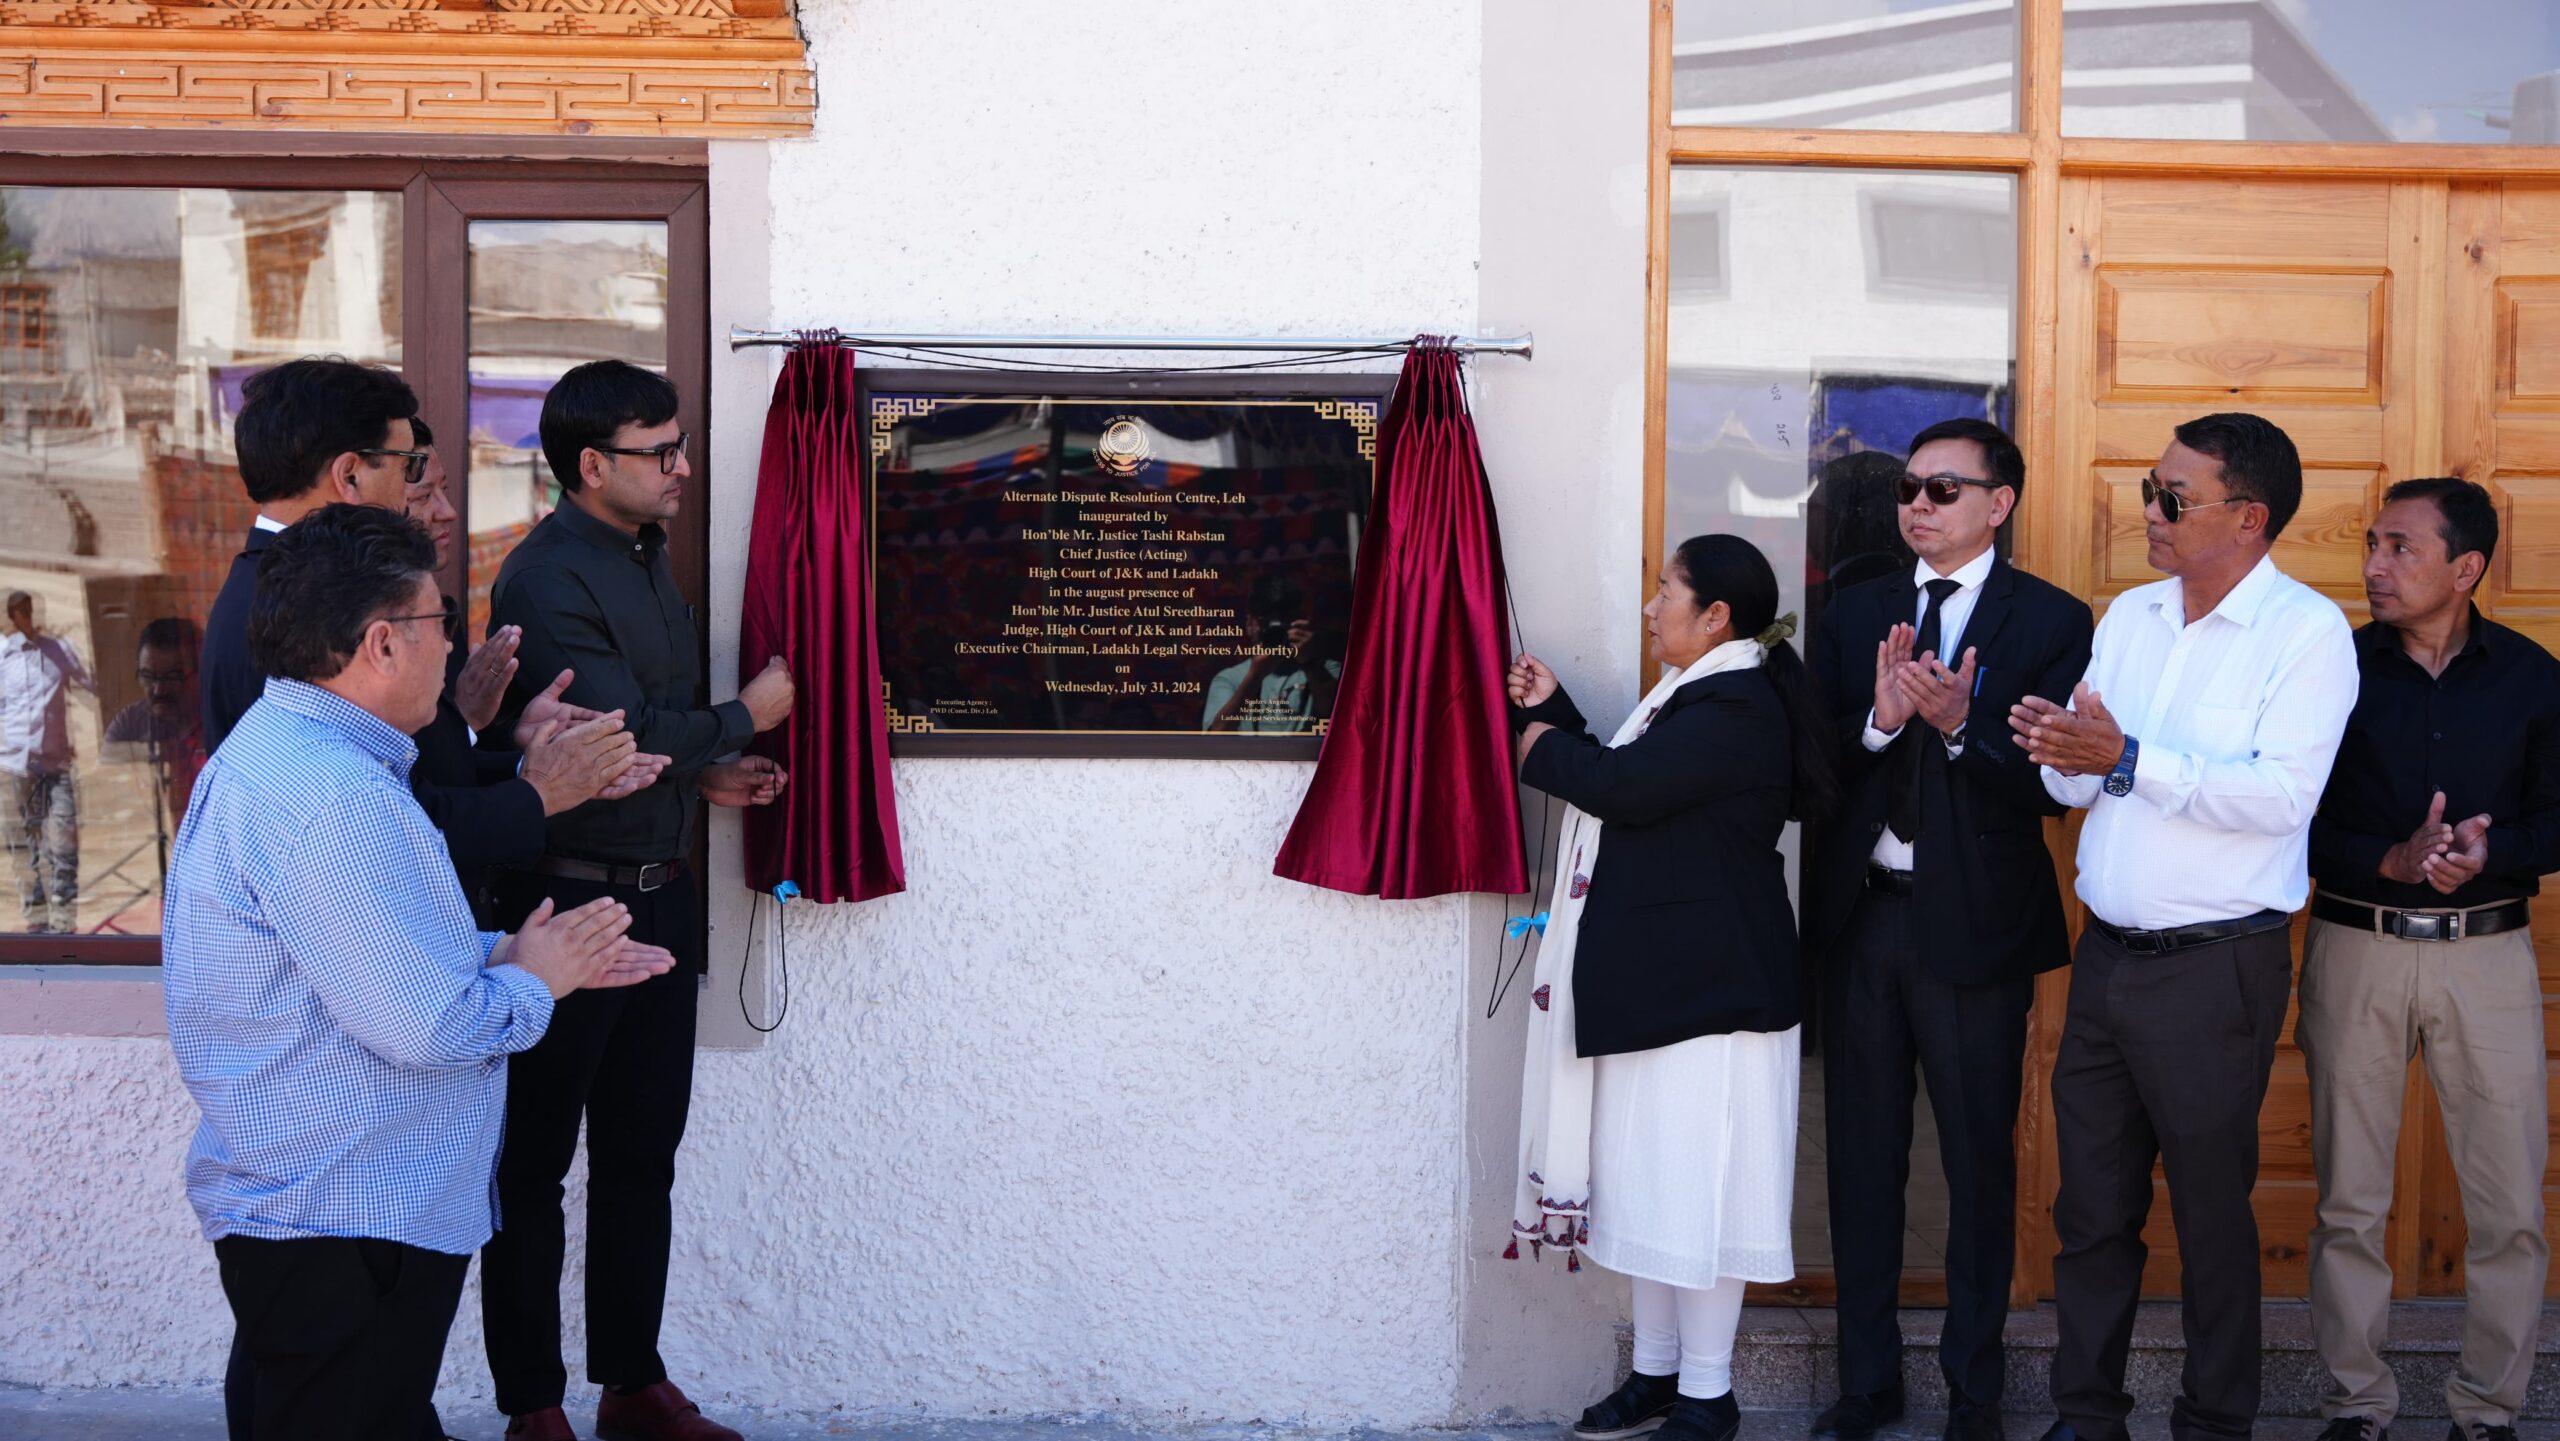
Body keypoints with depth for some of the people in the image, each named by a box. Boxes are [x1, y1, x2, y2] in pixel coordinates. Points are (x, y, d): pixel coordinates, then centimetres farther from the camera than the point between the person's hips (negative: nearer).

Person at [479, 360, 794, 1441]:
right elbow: (619, 734, -23)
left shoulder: (647, 559, 12)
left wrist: (704, 773, 5)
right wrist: (744, 719, -9)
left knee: (642, 1156, 15)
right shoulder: (548, 579, -17)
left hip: (658, 896, 9)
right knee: (534, 1166, 4)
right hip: (566, 901, -9)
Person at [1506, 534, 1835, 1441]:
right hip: (1659, 982, 10)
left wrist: (1542, 744, -6)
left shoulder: (1733, 704, -17)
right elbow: (1628, 790, 18)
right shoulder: (1701, 694, 16)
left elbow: (1623, 787, -23)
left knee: (1694, 1188, -3)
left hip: (1707, 987, -10)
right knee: (1651, 1182, 15)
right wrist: (1555, 715, 17)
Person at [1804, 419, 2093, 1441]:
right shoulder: (1856, 613, 9)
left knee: (1979, 1162, 7)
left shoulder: (2050, 621, -4)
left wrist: (1961, 723, -27)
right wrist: (1880, 720, -18)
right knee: (1861, 1156, 12)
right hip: (1858, 915, 4)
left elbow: (2049, 783, -13)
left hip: (1973, 924, -4)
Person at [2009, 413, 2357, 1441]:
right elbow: (2084, 787, 11)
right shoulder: (2128, 616, 10)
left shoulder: (2307, 630, -9)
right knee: (2091, 1203, 12)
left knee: (2212, 1210, 7)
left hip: (2216, 968, -6)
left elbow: (2282, 794, -22)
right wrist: (2060, 753, -12)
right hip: (2107, 956, 6)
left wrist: (2129, 762, -26)